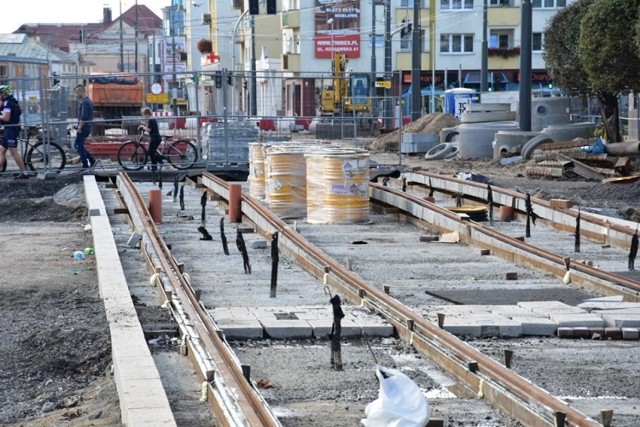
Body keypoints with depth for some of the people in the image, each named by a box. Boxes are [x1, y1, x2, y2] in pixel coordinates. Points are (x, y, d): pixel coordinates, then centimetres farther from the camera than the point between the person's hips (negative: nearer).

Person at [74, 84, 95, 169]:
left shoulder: (84, 102, -18)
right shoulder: (89, 101, 14)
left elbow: (83, 117, -24)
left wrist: (79, 128, -18)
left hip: (84, 128, -10)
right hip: (87, 127, 10)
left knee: (78, 146, -2)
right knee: (79, 145, 16)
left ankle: (85, 165, 1)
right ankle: (91, 159, 15)